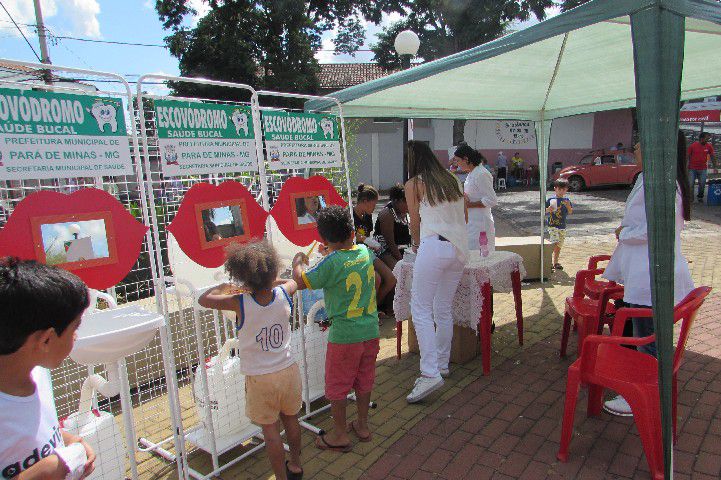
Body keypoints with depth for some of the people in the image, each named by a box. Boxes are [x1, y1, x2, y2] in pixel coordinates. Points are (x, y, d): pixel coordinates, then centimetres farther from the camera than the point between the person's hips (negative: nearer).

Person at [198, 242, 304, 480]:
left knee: (270, 430, 11)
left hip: (260, 379, -4)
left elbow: (204, 299, -7)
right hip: (288, 371, 4)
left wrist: (224, 286, 7)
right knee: (290, 419, 23)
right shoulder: (283, 293, -12)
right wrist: (270, 280, 16)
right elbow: (295, 281, 13)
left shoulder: (240, 303, -21)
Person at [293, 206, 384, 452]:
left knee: (337, 385, 12)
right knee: (364, 380, 21)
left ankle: (340, 434, 25)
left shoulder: (332, 262, -18)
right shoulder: (365, 252, 0)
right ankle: (362, 425, 36)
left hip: (344, 334, -6)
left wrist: (298, 260, 4)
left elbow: (302, 281, -16)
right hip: (370, 330, 6)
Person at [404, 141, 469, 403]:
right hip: (460, 248, 7)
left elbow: (415, 222, 10)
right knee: (444, 309, 15)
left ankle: (430, 373, -12)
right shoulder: (451, 180, 20)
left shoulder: (414, 184, 4)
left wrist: (416, 243, 30)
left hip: (434, 246, -7)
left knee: (421, 310, -5)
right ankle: (442, 364, 25)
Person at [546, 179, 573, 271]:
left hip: (562, 226, 5)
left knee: (559, 245, 11)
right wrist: (549, 209, -24)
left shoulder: (566, 200, 7)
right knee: (554, 243, -19)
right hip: (552, 225, -5)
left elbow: (570, 212, 6)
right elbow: (544, 211, -3)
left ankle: (555, 263, 24)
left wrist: (568, 206, -13)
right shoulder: (550, 200, -5)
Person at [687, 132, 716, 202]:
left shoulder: (709, 146, 2)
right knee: (691, 184, -2)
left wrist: (715, 167, 5)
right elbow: (687, 156, 1)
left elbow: (713, 157, 8)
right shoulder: (693, 145, -6)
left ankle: (700, 197, 21)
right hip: (692, 169, -2)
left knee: (702, 184, 4)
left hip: (703, 169, 2)